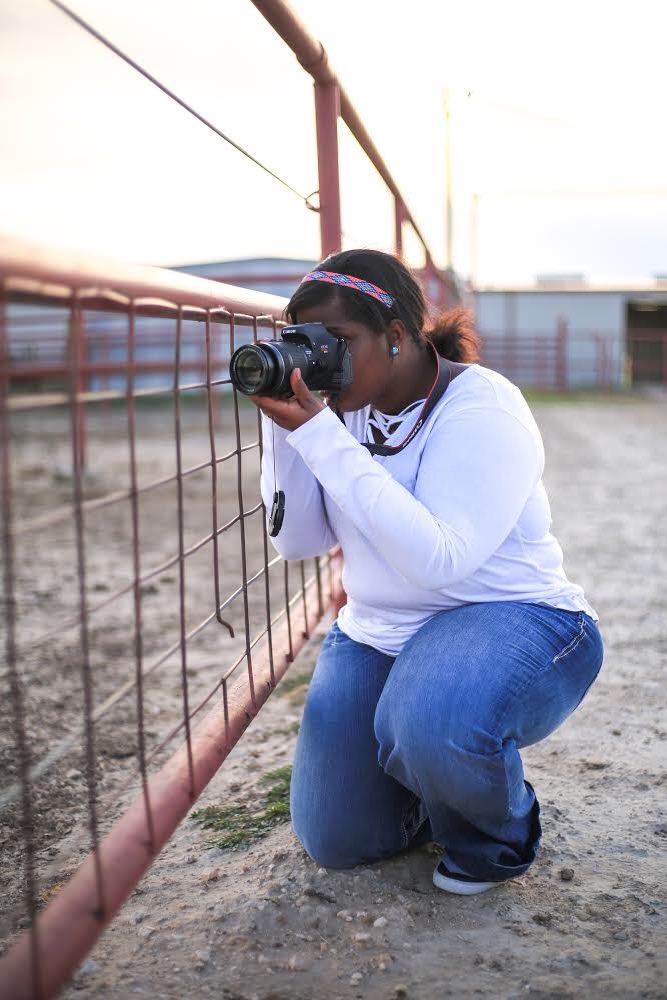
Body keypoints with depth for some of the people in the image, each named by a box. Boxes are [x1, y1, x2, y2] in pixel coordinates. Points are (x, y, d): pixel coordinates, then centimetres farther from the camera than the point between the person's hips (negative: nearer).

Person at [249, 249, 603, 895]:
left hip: (508, 619, -6)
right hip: (378, 632, 7)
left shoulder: (481, 408, -20)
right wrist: (284, 427, -17)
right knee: (335, 842, 3)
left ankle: (496, 837, -5)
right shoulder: (344, 410, 0)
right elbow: (297, 541, -4)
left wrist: (320, 436, -32)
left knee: (433, 726, -40)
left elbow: (436, 560, -32)